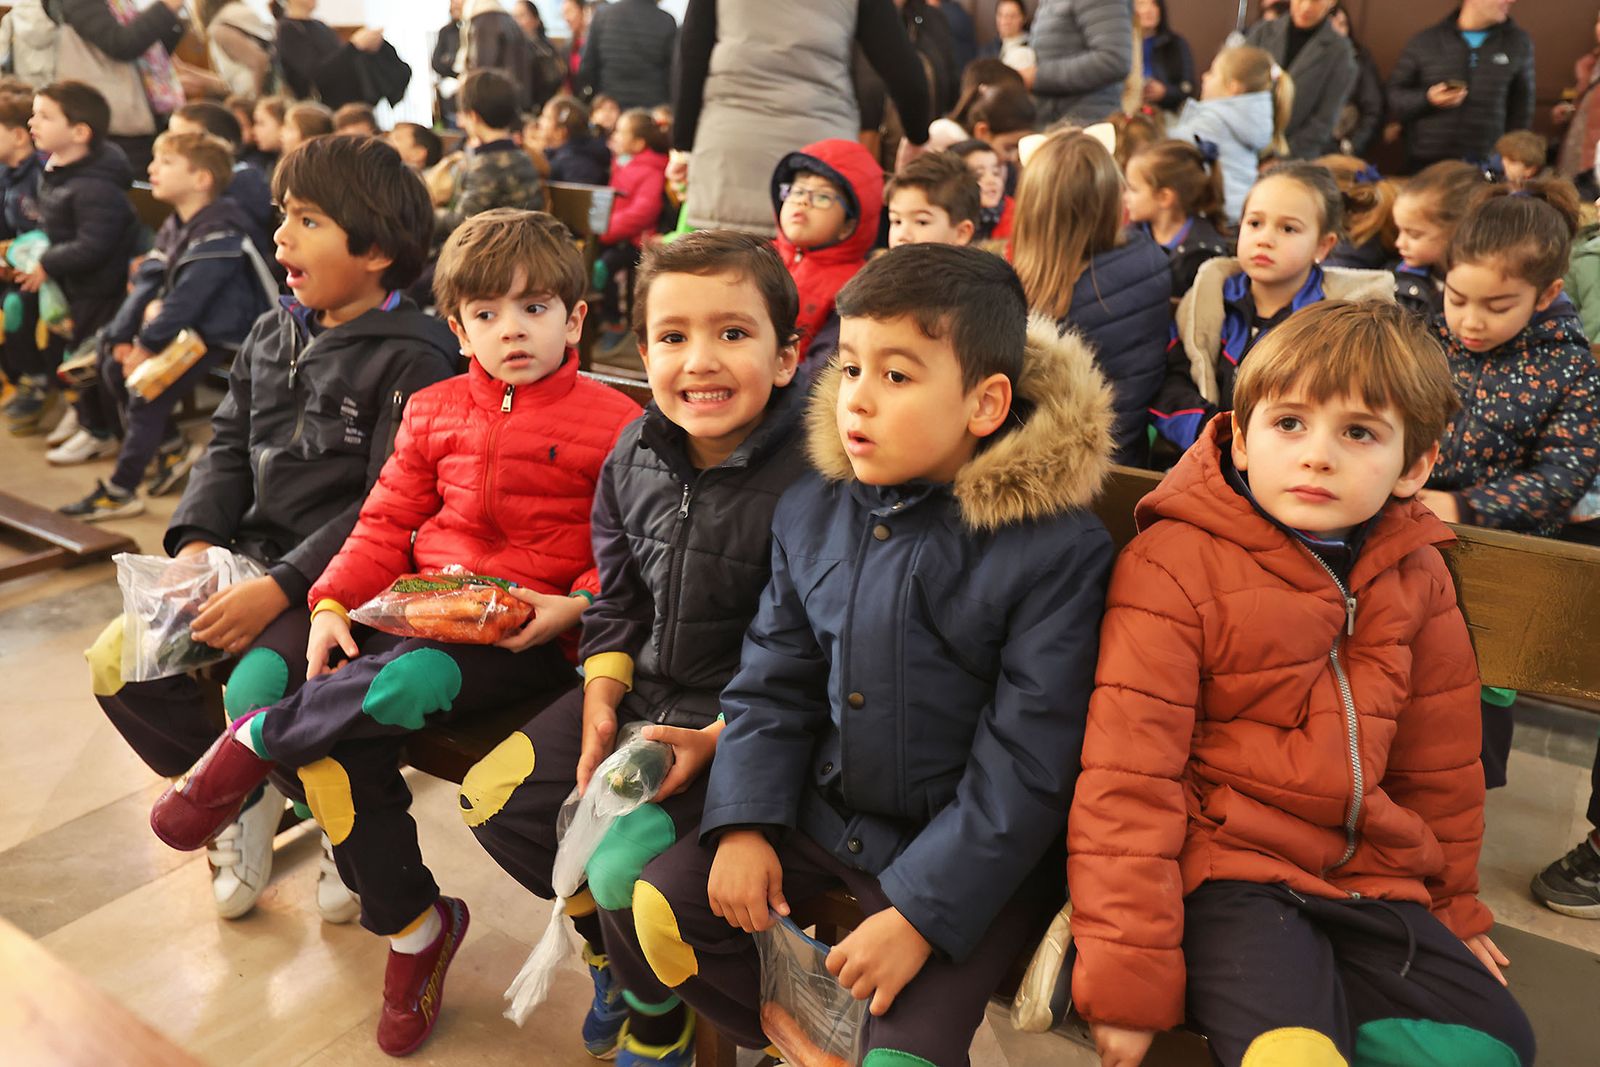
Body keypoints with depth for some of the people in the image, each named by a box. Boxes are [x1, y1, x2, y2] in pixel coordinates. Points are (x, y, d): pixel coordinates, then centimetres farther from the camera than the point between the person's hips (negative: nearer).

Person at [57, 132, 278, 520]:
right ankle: (175, 446, 21)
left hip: (220, 335, -10)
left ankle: (120, 492, -3)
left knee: (146, 392, -15)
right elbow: (147, 279, 7)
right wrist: (122, 335, -2)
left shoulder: (220, 232, -20)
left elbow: (189, 296, -24)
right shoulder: (174, 226, 10)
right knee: (114, 368, 9)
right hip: (186, 328, 10)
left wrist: (149, 342, -20)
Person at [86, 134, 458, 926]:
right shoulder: (271, 337, 12)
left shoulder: (412, 359, -14)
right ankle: (244, 797, 19)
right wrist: (195, 541, -4)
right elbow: (229, 450, 13)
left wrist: (280, 588, -24)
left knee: (256, 692, -27)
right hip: (252, 559, 8)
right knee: (117, 664, -2)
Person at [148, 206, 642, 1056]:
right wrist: (333, 604, 0)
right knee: (336, 747, -17)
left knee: (400, 683, -34)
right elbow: (387, 522, 14)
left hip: (527, 632, -5)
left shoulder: (614, 424, -2)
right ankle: (412, 925, 4)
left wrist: (575, 606, -20)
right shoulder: (434, 411, 15)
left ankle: (251, 743, -4)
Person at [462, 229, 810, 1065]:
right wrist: (600, 695, -2)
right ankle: (607, 942, 29)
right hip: (637, 689, 7)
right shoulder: (635, 455, -2)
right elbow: (616, 595, 10)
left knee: (624, 861, -19)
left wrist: (719, 737, -22)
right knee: (494, 798, 3)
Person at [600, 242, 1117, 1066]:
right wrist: (743, 826, -6)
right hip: (820, 812, 5)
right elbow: (773, 683, 5)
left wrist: (919, 913, -19)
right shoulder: (810, 512, -2)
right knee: (644, 913, 1)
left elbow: (1025, 765, -19)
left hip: (968, 853, -5)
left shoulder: (1057, 549, -20)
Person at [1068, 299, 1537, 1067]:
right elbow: (1128, 776, -18)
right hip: (1225, 871, -6)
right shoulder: (1174, 566, -16)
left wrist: (1454, 906, 27)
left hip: (1370, 875, 7)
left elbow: (1439, 756, 18)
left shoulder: (1415, 573, 4)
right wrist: (1128, 977, -17)